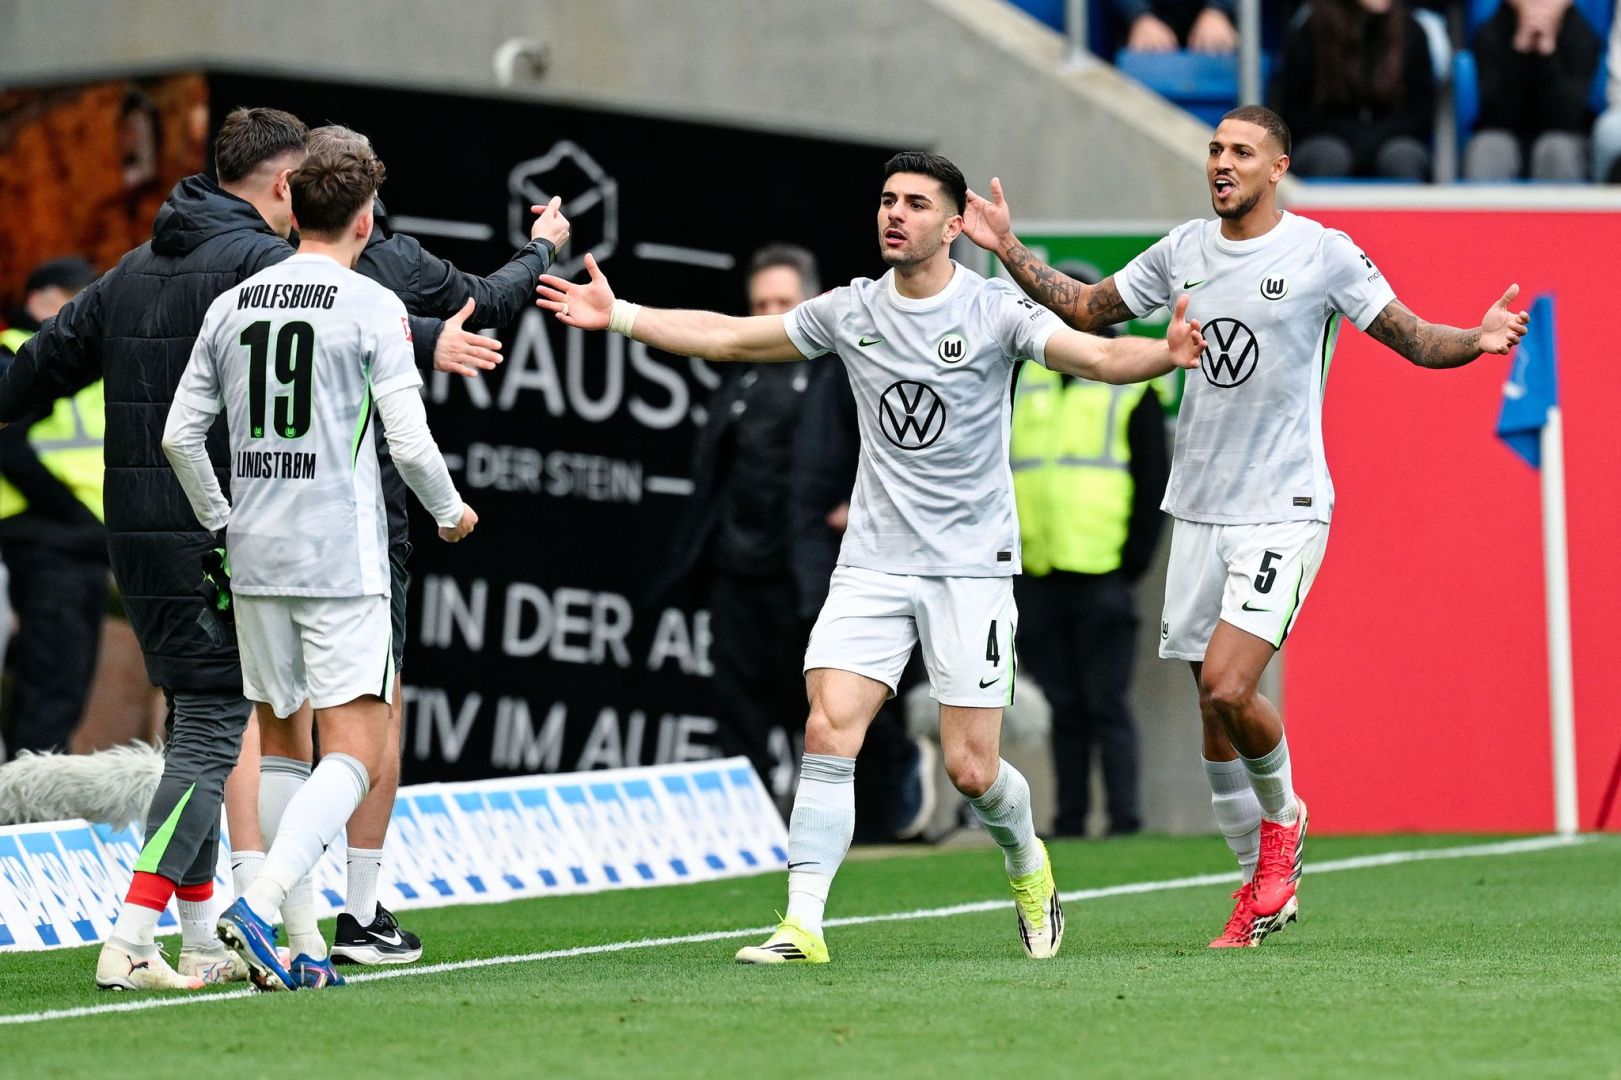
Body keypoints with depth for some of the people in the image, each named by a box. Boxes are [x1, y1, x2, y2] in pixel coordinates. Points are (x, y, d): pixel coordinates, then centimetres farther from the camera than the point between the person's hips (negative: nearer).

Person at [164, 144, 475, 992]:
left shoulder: (232, 305, 9)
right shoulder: (373, 307, -6)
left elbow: (180, 434, 10)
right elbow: (409, 442, -10)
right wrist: (449, 512, 9)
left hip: (255, 561, 6)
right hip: (342, 560, -6)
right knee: (355, 755, -6)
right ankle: (260, 904, -25)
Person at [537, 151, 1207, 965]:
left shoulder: (994, 311, -6)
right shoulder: (851, 311, 5)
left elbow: (1096, 357, -19)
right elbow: (727, 338, 14)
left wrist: (1164, 354, -39)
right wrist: (618, 315, 8)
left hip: (971, 566, -3)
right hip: (873, 563, 3)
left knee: (970, 769, -3)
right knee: (828, 730, -15)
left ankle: (1025, 864, 30)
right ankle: (803, 923, -15)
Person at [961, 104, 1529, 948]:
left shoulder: (1322, 253, -6)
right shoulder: (1184, 251, 8)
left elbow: (1415, 340, -4)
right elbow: (1086, 311, 21)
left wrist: (1478, 340, -24)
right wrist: (1009, 252, 11)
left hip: (1283, 512, -5)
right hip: (1198, 512, 5)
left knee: (1227, 686, -19)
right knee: (1214, 711, 6)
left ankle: (1281, 814, 10)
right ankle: (1265, 886, 20)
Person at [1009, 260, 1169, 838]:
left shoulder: (1130, 387, 2)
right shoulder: (1025, 383, 15)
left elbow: (1154, 481, 0)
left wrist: (1134, 561, -7)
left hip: (1102, 575, -4)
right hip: (1038, 575, 4)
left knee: (1107, 704, -7)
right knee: (1063, 707, 7)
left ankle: (1125, 818, -6)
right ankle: (1068, 822, 9)